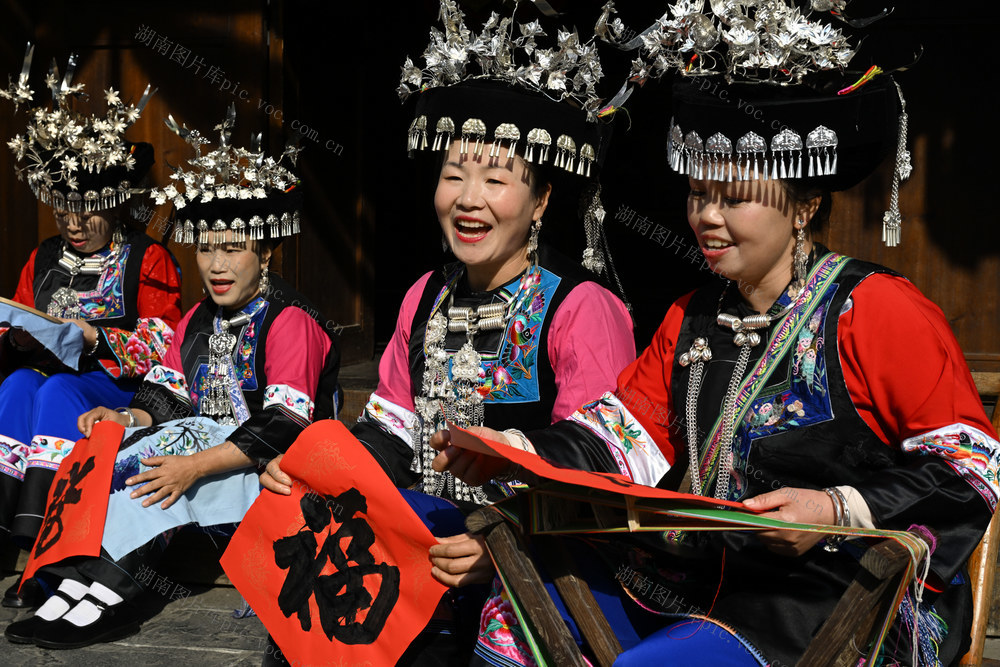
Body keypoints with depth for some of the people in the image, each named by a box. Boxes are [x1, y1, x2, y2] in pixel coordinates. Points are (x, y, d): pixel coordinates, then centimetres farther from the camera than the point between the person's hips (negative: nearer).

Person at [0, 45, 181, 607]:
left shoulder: (147, 259, 3)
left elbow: (163, 344, -7)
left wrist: (94, 337, -20)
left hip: (119, 388, -4)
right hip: (46, 372, 4)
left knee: (56, 391, -34)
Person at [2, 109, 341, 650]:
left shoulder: (290, 321, -10)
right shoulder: (195, 320, 15)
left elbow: (282, 427, -20)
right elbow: (167, 398, 10)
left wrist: (195, 464, -29)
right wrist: (128, 419, -14)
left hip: (272, 470, -7)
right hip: (197, 447, 7)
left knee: (181, 437, -30)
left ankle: (97, 581, -30)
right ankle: (96, 587, -30)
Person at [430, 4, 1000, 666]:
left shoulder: (875, 308, -9)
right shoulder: (694, 315, 15)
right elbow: (632, 425, 10)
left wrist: (839, 512, -24)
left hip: (830, 599, -7)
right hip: (691, 576, 7)